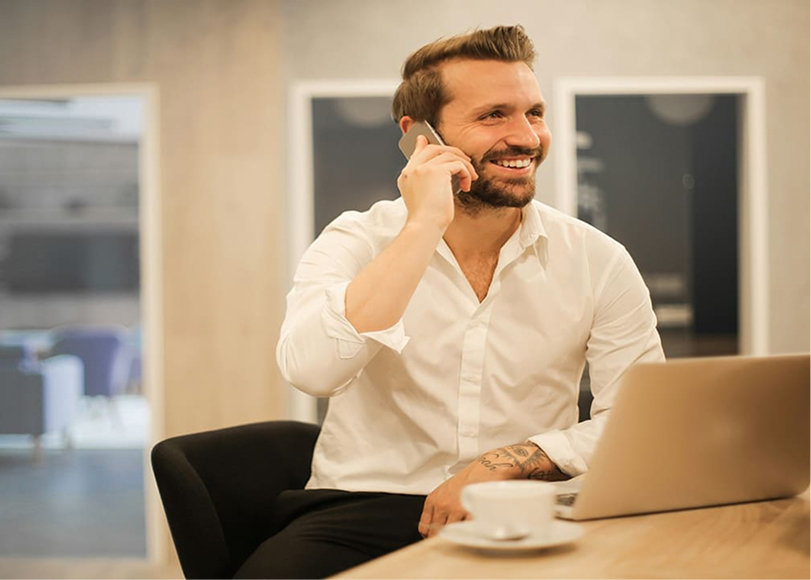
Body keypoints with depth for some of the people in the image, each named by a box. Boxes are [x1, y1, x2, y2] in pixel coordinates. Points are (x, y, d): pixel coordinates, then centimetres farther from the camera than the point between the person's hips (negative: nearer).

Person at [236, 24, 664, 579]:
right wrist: (423, 225, -20)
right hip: (364, 508, -1)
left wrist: (505, 463, -15)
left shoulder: (598, 262, 3)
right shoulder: (357, 243, -1)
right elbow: (311, 369, -20)